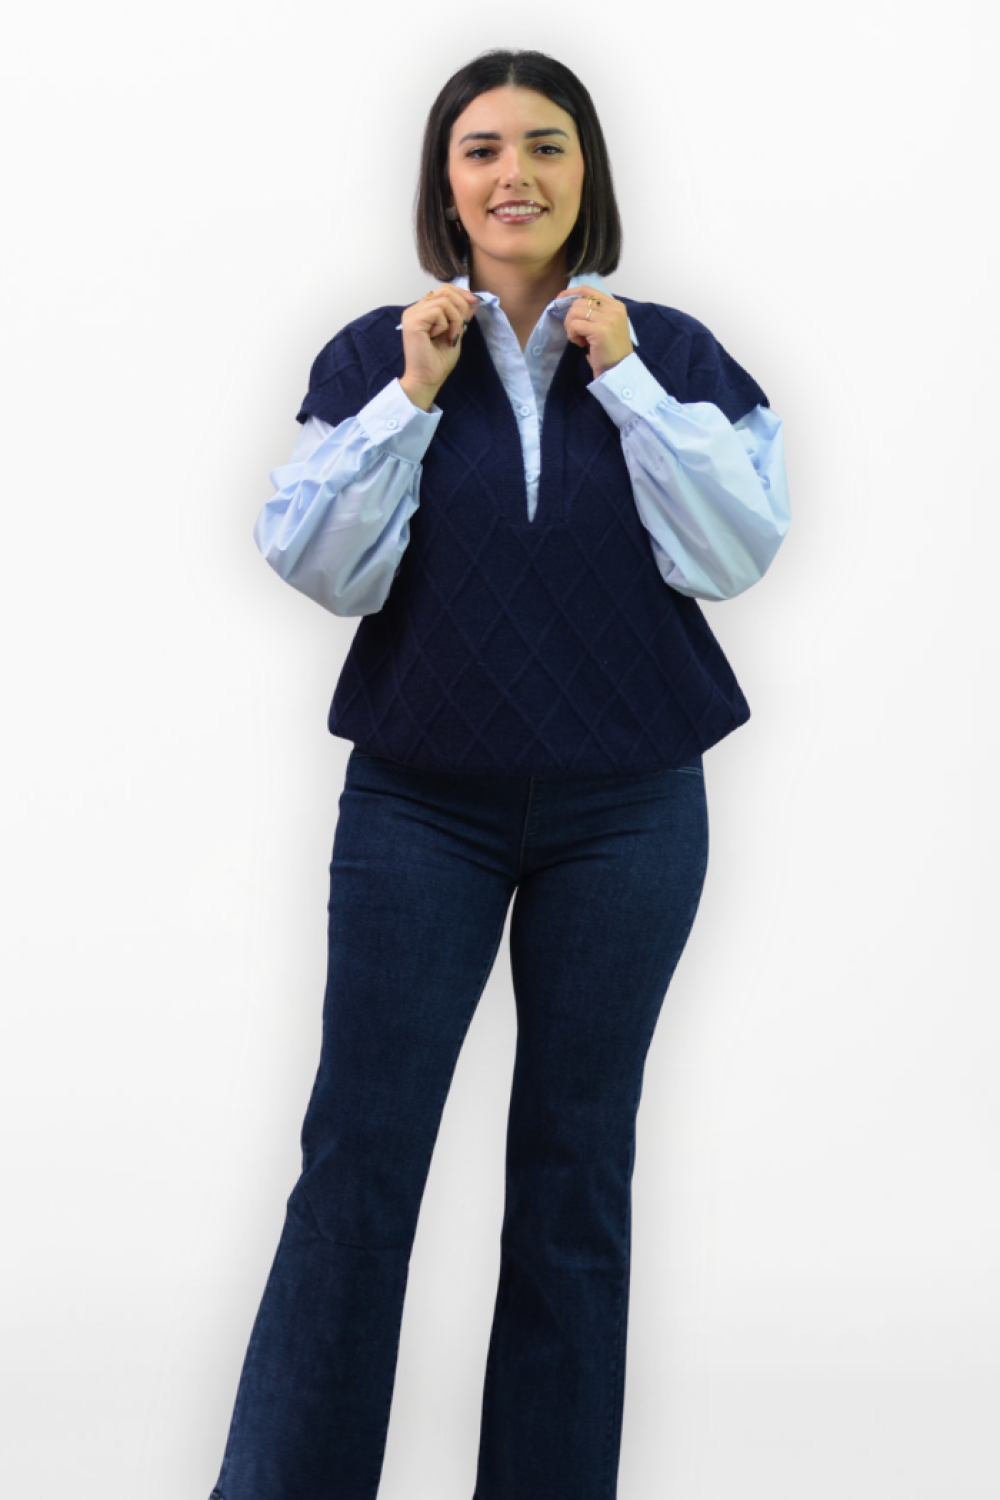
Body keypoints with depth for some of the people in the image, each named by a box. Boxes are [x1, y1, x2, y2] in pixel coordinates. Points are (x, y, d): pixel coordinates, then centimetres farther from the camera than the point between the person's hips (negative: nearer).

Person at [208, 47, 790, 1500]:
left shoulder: (670, 352, 1)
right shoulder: (375, 354, 1)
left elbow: (736, 553, -9)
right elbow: (319, 567, -7)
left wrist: (626, 382, -13)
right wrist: (412, 394, -13)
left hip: (627, 810, 1)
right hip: (421, 802, 0)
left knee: (579, 1162, 9)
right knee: (358, 1153, -1)